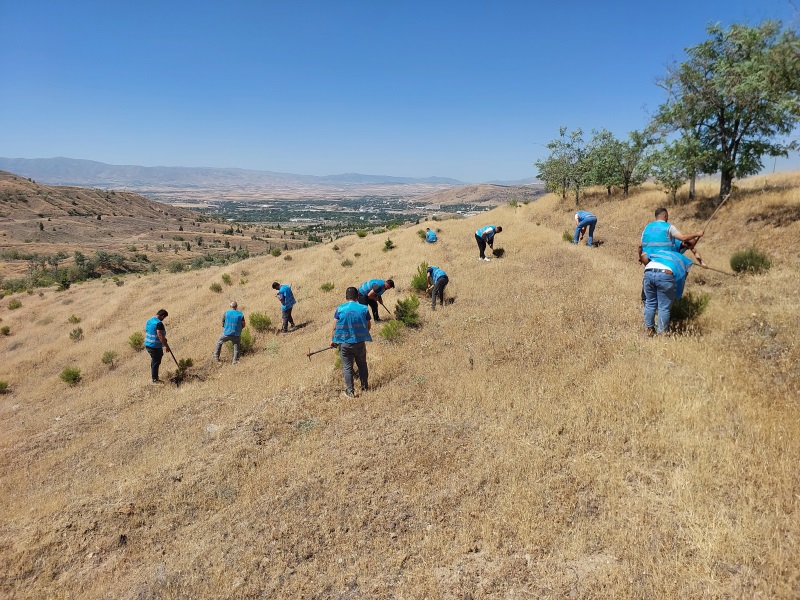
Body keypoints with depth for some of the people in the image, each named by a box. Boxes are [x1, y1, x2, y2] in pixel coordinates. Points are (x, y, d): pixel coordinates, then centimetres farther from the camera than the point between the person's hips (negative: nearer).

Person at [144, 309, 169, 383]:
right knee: (156, 362, 3)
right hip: (155, 346, -9)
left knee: (154, 360, 24)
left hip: (147, 345, 9)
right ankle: (155, 379, 13)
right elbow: (160, 336, -27)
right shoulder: (159, 323, -21)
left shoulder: (149, 321, 8)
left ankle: (153, 375, 36)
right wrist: (166, 345, -20)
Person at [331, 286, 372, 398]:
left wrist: (332, 340, 9)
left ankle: (350, 391, 13)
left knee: (347, 367, 10)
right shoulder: (364, 309, -5)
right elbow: (369, 326, 3)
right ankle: (365, 386, 31)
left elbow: (335, 327, -4)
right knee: (362, 364, 20)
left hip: (344, 343, -1)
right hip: (359, 342, 1)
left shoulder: (340, 309, -7)